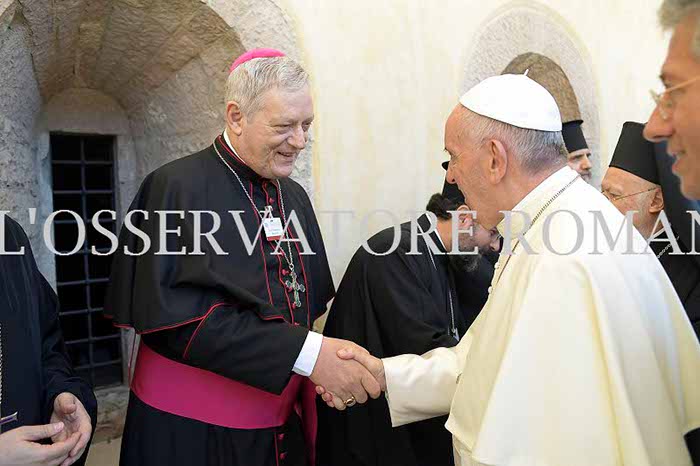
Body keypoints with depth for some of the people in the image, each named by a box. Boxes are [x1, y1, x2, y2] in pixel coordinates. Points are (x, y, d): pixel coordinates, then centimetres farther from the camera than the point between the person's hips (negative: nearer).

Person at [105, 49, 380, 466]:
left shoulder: (294, 197, 5)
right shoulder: (177, 189, -14)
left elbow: (313, 307, 9)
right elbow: (173, 315, -23)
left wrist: (331, 365, -8)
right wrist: (304, 352, -28)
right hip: (191, 432, -5)